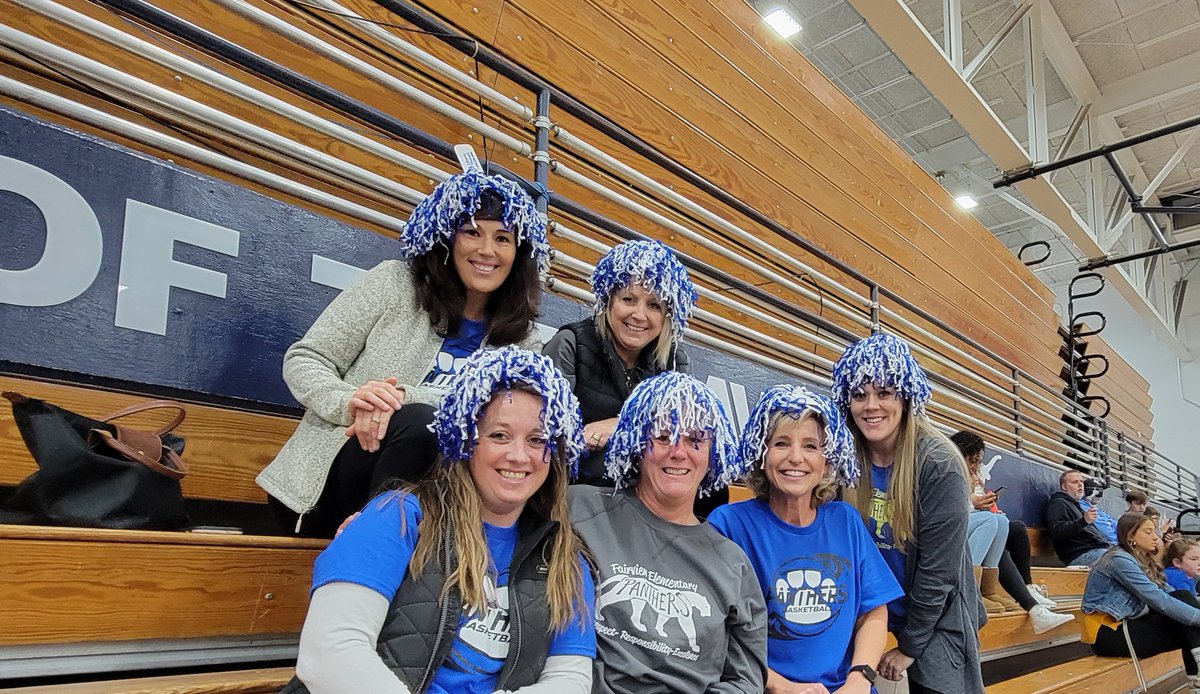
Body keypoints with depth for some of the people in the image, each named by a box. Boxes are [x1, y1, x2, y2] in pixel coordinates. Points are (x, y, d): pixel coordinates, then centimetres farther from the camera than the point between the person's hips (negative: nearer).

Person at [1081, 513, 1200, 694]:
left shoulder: (1141, 560, 16)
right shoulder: (1119, 559, -16)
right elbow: (1158, 600, -23)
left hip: (1126, 623, 9)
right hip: (1108, 632, -9)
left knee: (1184, 597, -7)